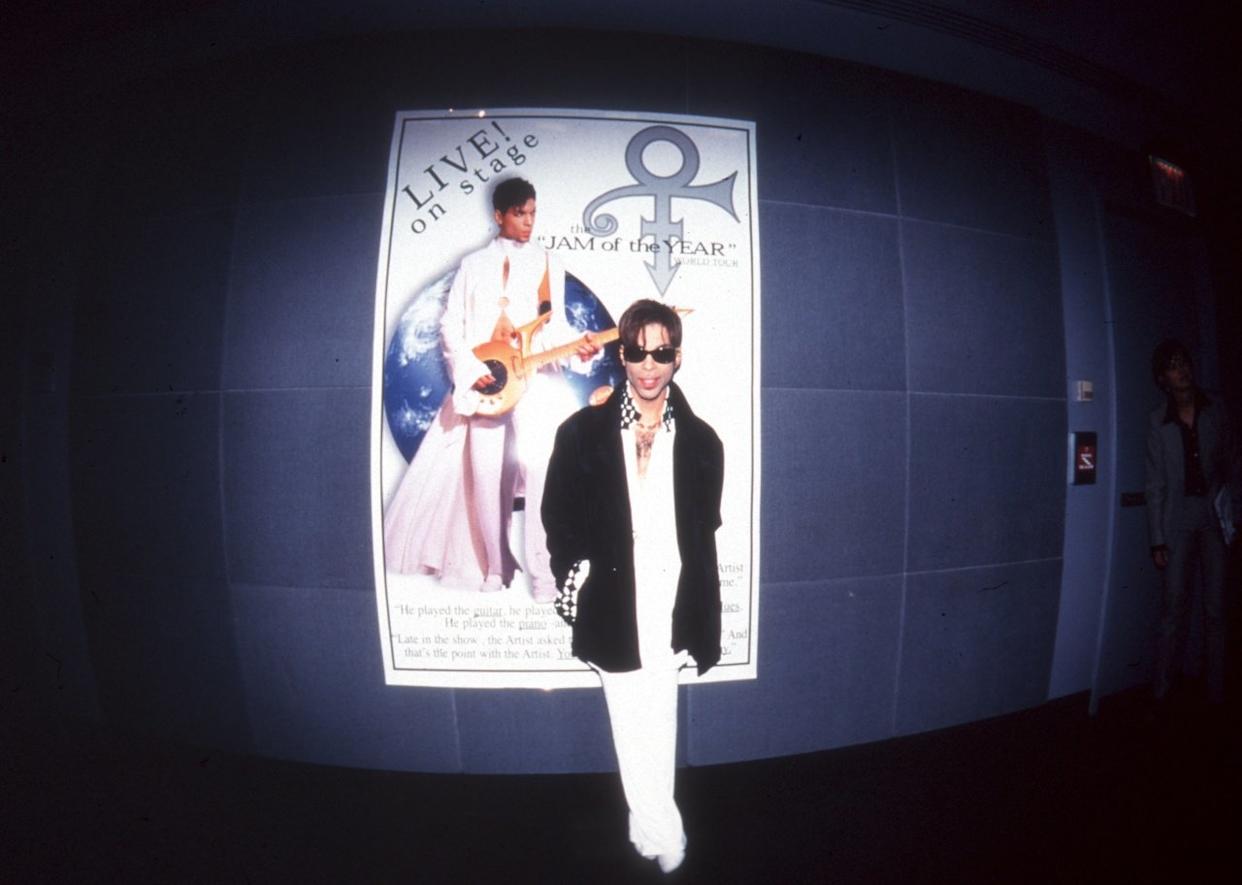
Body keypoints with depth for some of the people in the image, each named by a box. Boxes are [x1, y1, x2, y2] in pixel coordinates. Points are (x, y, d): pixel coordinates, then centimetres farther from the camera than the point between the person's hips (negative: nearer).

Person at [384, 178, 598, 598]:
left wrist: (577, 345, -14)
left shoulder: (548, 264, 11)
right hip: (484, 381, 1)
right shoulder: (474, 264, 10)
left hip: (534, 380, 0)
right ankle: (496, 567, 14)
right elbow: (450, 325, 6)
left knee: (537, 466, -15)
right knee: (486, 473, -1)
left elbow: (554, 323, 7)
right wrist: (470, 371, -8)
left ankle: (543, 572, -10)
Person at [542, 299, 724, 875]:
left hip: (670, 609, 1)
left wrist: (704, 625, 6)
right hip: (612, 607, -1)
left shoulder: (700, 442, 3)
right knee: (635, 731, 5)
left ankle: (648, 826, 35)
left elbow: (705, 539, 7)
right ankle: (665, 838, 25)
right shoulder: (582, 433, -1)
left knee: (657, 729, 13)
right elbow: (558, 518, 7)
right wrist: (573, 575, -5)